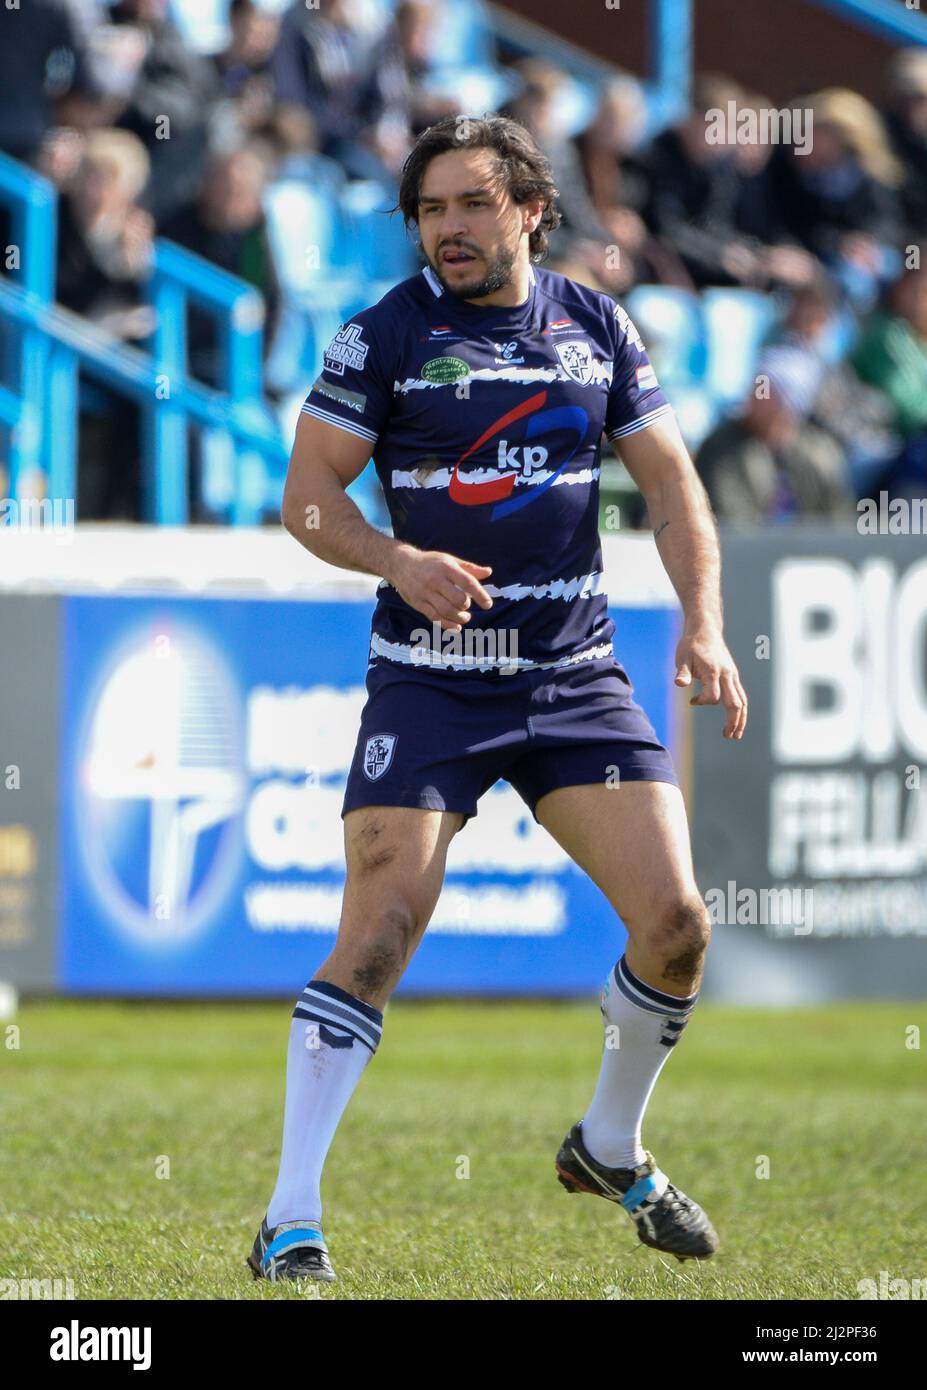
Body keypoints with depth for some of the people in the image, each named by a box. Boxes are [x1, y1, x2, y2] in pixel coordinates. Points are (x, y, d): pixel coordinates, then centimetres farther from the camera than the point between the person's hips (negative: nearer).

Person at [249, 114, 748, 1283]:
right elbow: (307, 497, -2)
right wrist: (398, 559, -21)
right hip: (428, 680, -3)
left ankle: (611, 1149, 21)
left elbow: (671, 483, 11)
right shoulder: (385, 335, -3)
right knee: (378, 934, -15)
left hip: (578, 676, 3)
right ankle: (290, 1222, -10)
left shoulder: (596, 328, 7)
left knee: (675, 919, -5)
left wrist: (703, 624, -2)